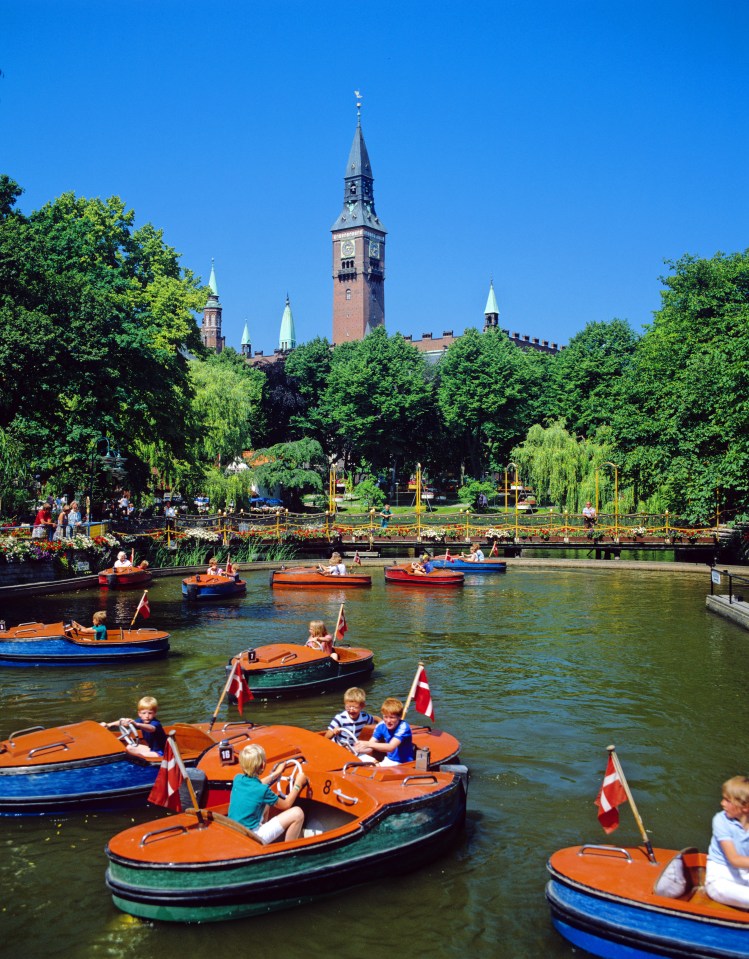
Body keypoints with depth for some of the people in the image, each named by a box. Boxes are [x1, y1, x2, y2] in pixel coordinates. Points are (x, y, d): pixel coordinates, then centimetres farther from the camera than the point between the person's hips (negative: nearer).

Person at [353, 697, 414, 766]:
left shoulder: (403, 727, -20)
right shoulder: (381, 726, -4)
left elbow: (391, 747, -33)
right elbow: (370, 748, -8)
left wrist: (368, 744, -44)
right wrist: (359, 750, -30)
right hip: (388, 760, 6)